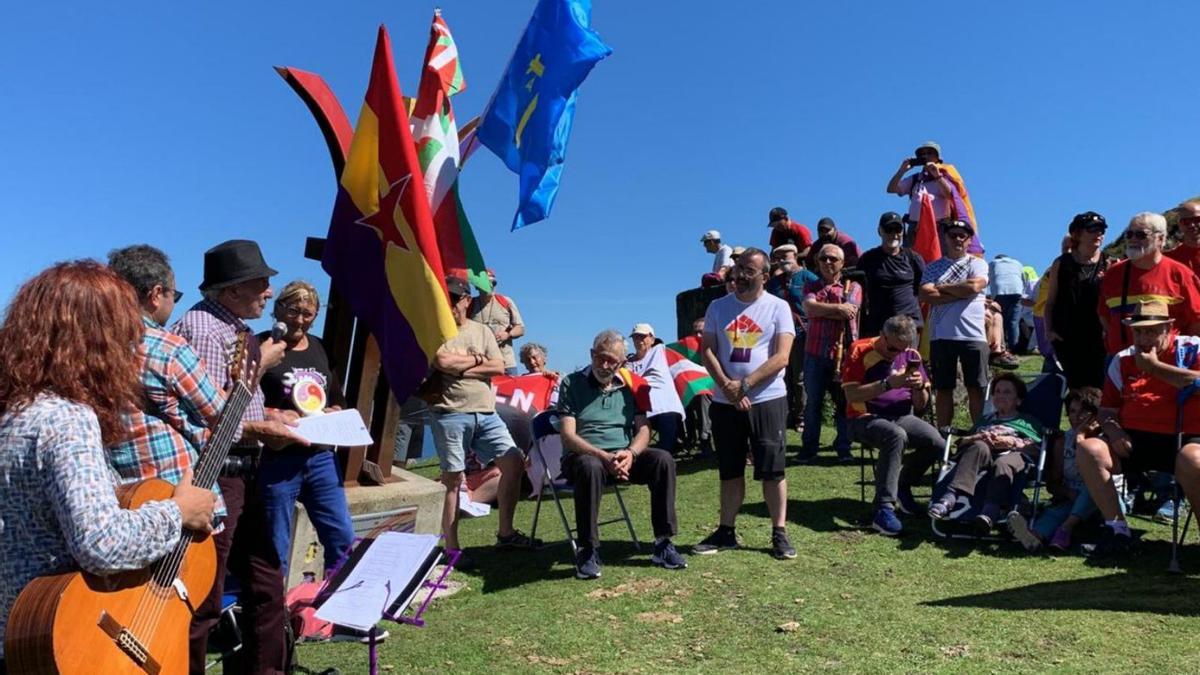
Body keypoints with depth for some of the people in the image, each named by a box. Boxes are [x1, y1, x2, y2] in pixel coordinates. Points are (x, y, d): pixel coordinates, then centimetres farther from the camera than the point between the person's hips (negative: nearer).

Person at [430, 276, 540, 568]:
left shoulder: (482, 331, 13)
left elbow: (499, 367, 1)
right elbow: (442, 361, -16)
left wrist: (460, 368, -8)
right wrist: (476, 359, -3)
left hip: (486, 413, 5)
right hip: (450, 414, -4)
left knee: (514, 462, 1)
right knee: (453, 479, -1)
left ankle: (506, 532, 15)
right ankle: (451, 549, 8)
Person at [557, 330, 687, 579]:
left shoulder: (631, 386, 10)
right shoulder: (572, 384, -1)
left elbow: (643, 430, 6)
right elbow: (568, 436, -10)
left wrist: (630, 453, -17)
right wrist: (604, 457, -24)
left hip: (625, 455, 4)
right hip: (585, 455, -3)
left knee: (663, 460, -23)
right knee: (590, 467, -39)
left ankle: (663, 544, -14)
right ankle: (588, 551, -25)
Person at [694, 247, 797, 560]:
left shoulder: (778, 307, -1)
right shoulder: (718, 307, 8)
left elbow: (781, 358, -9)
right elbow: (707, 351, 3)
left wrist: (744, 385, -14)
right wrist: (727, 386, -11)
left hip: (767, 400, -3)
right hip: (724, 402, 3)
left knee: (772, 470, 1)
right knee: (730, 470, 12)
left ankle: (779, 533, 12)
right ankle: (726, 531, 22)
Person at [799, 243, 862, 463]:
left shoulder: (852, 287, 6)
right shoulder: (811, 287, 12)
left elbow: (849, 312, -11)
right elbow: (809, 307, -8)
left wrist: (820, 309, -4)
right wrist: (838, 308, -10)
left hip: (843, 352, -1)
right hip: (815, 352, 2)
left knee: (844, 402, 3)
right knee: (813, 402, 6)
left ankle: (844, 449, 12)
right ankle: (809, 448, 13)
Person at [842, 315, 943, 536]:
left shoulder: (911, 355, 8)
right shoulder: (860, 351, -6)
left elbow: (921, 405, 12)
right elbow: (851, 395, -17)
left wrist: (919, 387, -11)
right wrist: (887, 383, -25)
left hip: (902, 417, 5)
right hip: (865, 419, -5)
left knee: (937, 443, -21)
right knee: (896, 436, -36)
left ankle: (902, 486, 6)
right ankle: (884, 508, -34)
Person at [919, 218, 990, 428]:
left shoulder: (978, 264, 9)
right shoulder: (933, 267, 11)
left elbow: (974, 286, -12)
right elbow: (926, 295, -6)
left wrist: (941, 288, -2)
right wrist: (961, 293, -9)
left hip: (973, 335, -1)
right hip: (941, 336, 1)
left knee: (976, 389, 2)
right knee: (943, 389, 5)